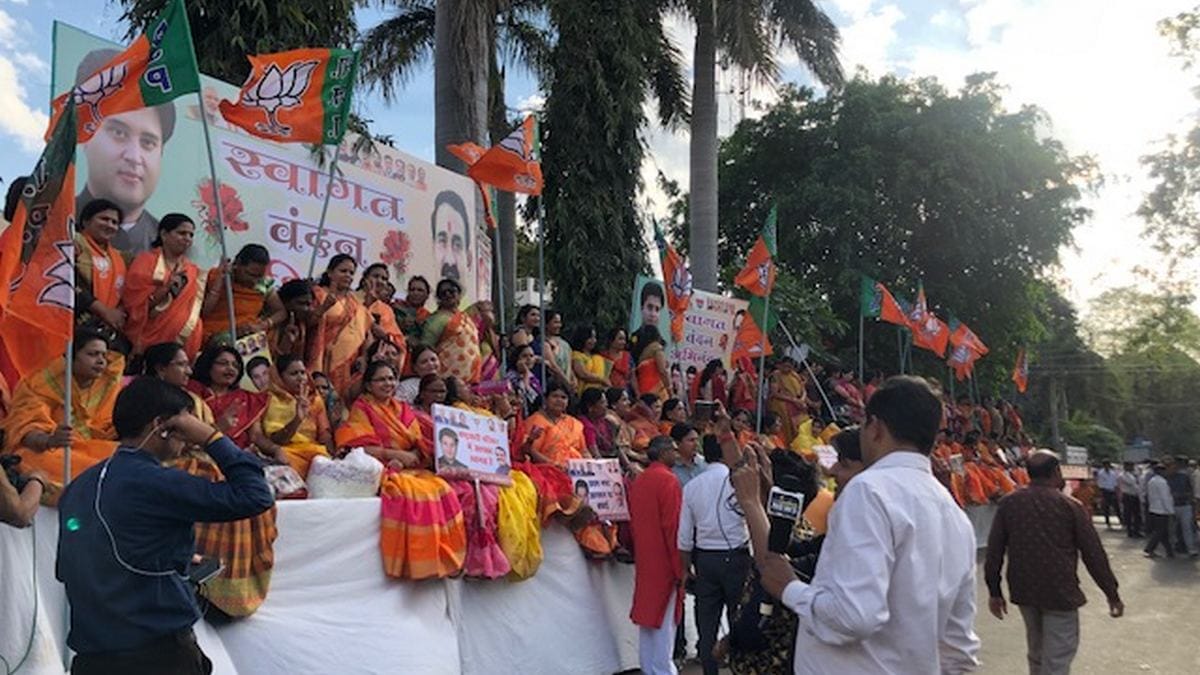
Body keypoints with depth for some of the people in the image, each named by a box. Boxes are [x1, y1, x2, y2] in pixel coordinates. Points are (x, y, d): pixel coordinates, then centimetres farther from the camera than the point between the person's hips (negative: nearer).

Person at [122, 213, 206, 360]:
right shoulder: (146, 261, 2)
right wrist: (165, 289, -17)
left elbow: (202, 310, 10)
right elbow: (133, 305, -6)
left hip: (182, 344, 3)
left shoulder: (194, 272, 13)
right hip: (147, 341, -3)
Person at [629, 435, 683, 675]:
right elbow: (673, 526, -19)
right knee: (664, 619, 0)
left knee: (648, 611, 15)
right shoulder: (667, 480, -16)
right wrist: (680, 567, -15)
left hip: (644, 560, 8)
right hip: (665, 562, -8)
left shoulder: (638, 480, 8)